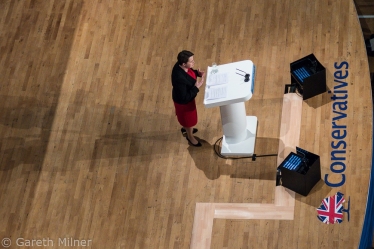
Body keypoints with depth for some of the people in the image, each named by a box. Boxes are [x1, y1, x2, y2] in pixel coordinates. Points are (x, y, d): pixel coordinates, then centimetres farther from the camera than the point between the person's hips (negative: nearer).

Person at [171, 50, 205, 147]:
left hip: (187, 96, 8)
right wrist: (197, 87, -35)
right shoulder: (179, 78, -44)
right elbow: (184, 97, -34)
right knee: (188, 118, 22)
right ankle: (190, 136, 50)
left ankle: (185, 128, 65)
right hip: (183, 102, -8)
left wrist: (197, 73, -13)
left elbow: (190, 71, 5)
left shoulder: (180, 66, -20)